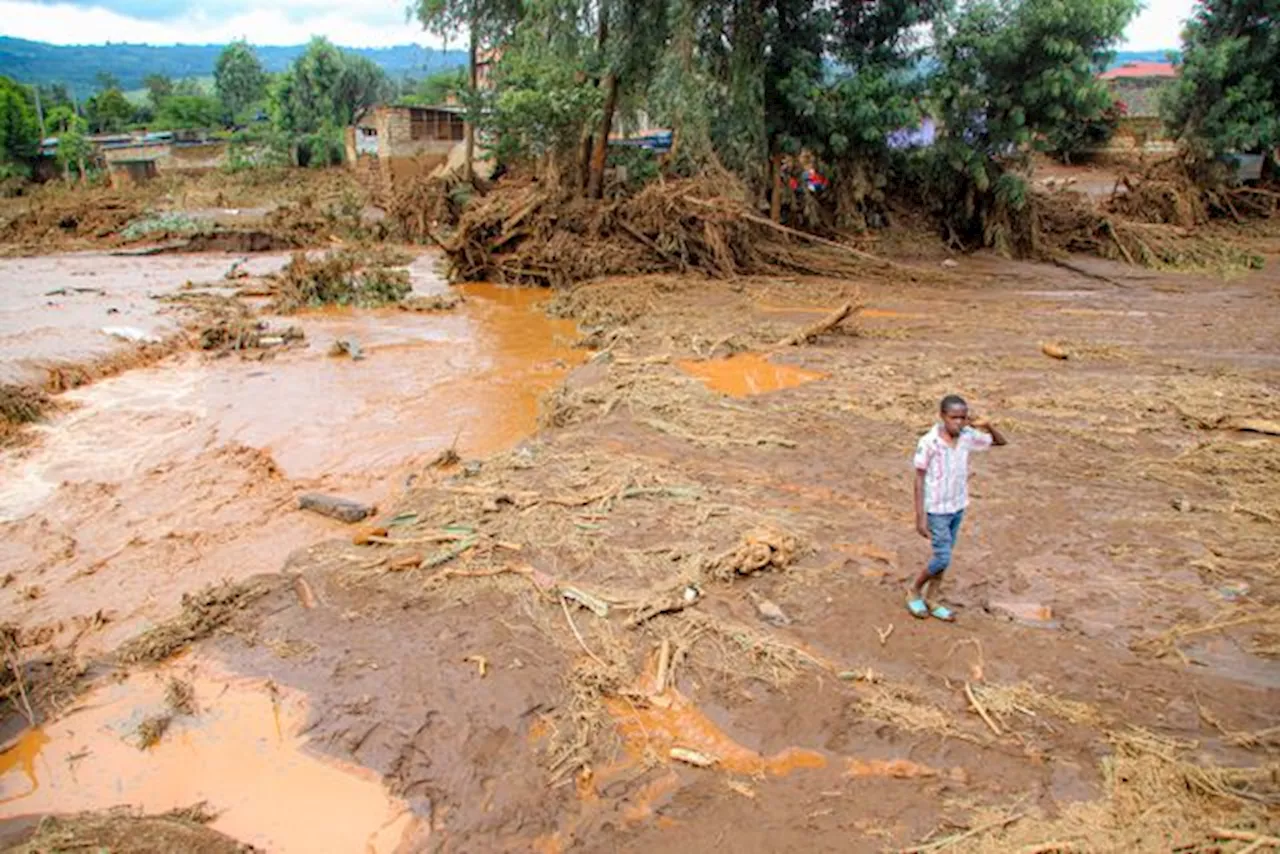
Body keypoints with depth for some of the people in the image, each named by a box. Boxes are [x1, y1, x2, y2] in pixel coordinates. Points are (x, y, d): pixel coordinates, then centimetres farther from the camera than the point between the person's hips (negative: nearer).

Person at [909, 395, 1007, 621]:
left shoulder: (967, 437, -5)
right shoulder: (928, 443, -20)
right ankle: (915, 592, 19)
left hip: (958, 507, 5)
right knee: (942, 559, -5)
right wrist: (920, 517, -15)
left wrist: (987, 425, -14)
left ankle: (933, 602, 28)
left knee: (944, 556, 14)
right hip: (937, 510, -5)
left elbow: (1002, 441, 8)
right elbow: (919, 479, -14)